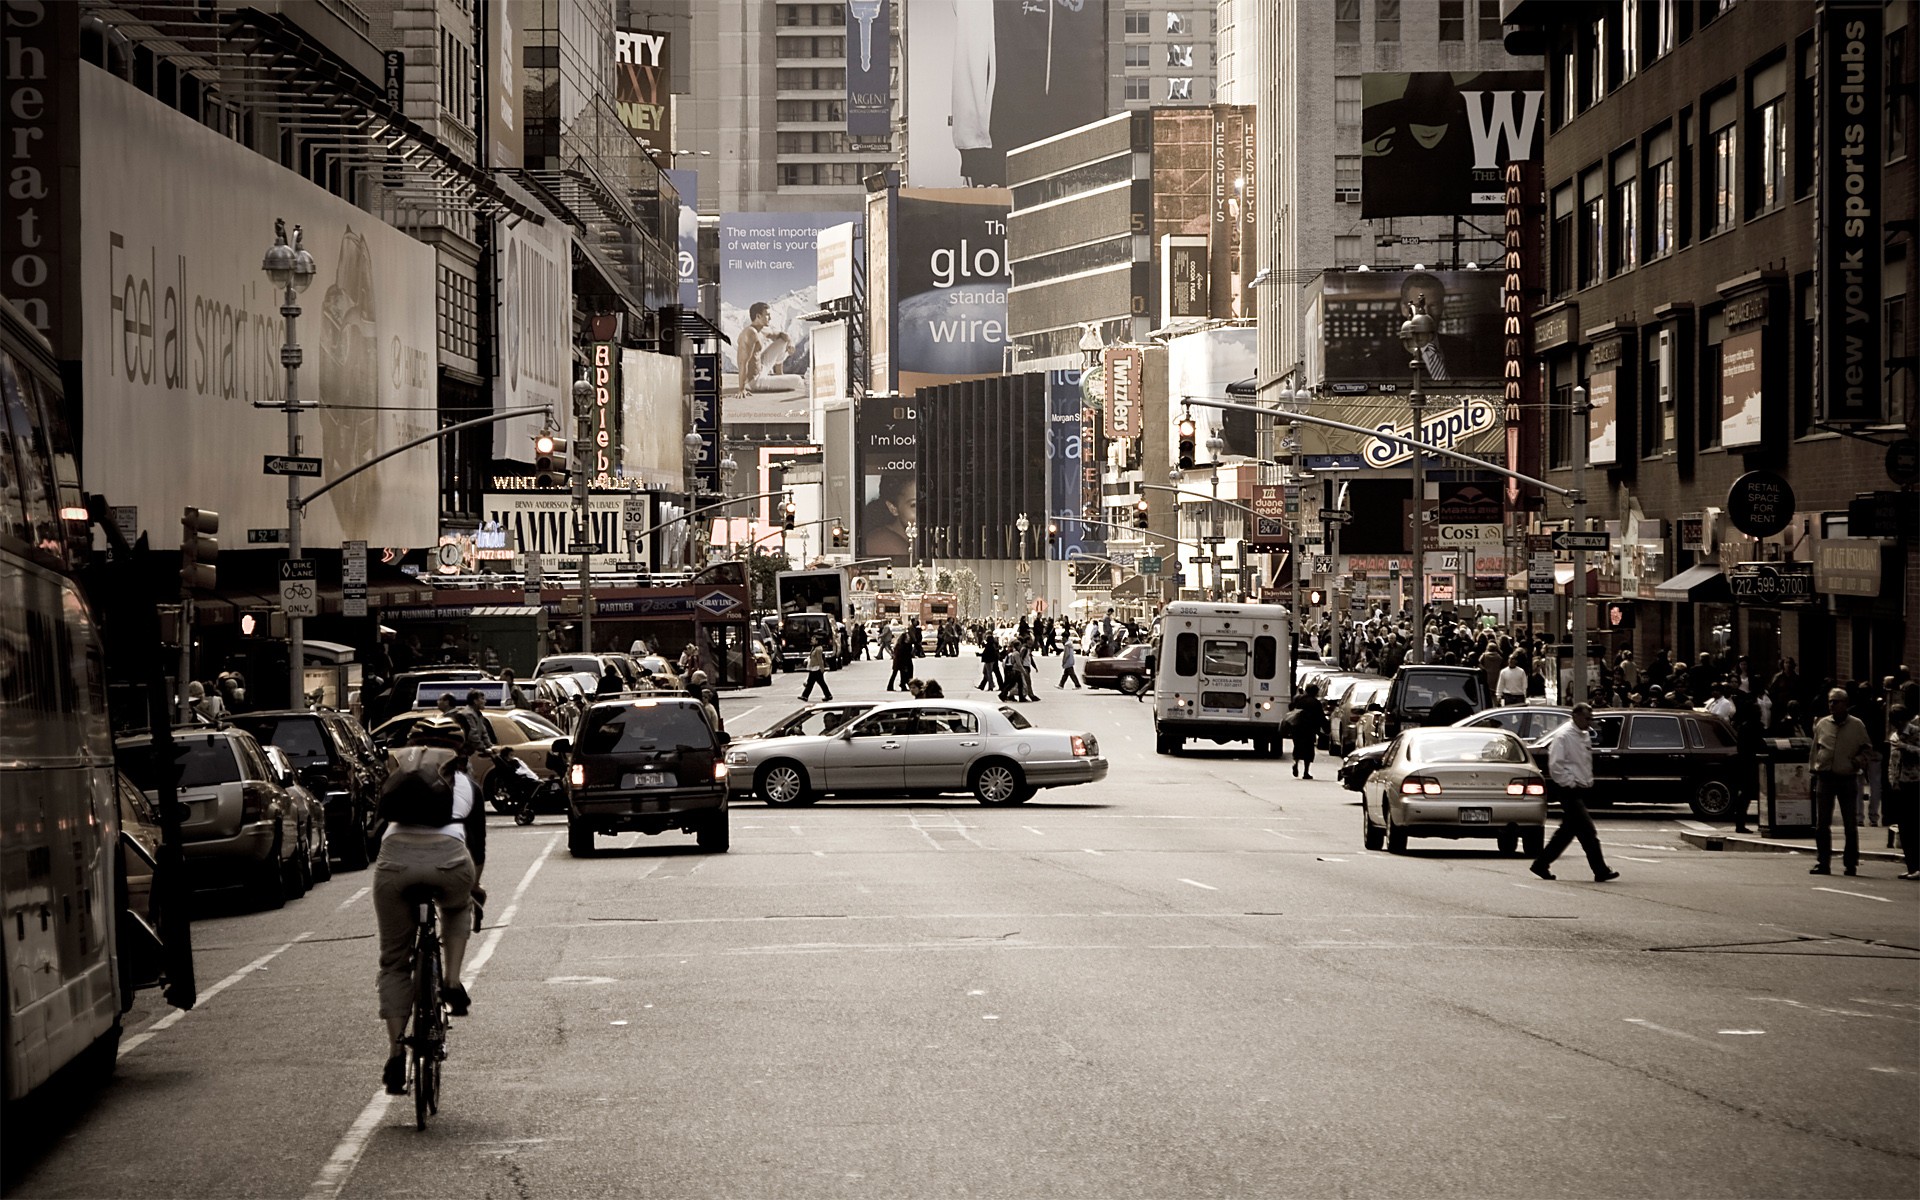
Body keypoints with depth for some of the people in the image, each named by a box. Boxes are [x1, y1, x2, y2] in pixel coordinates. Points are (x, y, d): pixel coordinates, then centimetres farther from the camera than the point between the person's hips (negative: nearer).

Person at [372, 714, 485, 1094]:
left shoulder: (396, 778, 27)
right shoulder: (466, 784, 26)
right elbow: (478, 845, 31)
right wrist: (474, 886, 49)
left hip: (395, 859, 1)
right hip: (448, 859, -1)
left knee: (394, 963, 14)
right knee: (458, 908, 37)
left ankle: (395, 1053, 6)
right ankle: (453, 982, 18)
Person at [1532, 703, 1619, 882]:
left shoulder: (1585, 736, 14)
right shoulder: (1563, 736, -13)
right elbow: (1555, 765, -18)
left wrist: (1588, 782, 16)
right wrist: (1571, 783, -17)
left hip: (1581, 790, 9)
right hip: (1568, 791, -9)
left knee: (1568, 830, 12)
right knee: (1587, 829, -11)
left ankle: (1541, 865, 21)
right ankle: (1601, 871, -10)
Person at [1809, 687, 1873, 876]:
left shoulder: (1856, 725, 1)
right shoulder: (1822, 724, 6)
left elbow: (1867, 748, 9)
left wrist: (1859, 760, -9)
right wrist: (1814, 769, 7)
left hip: (1848, 778, -2)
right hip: (1825, 777, 2)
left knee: (1851, 824, 2)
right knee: (1821, 824, 2)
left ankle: (1851, 863, 10)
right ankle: (1823, 863, 8)